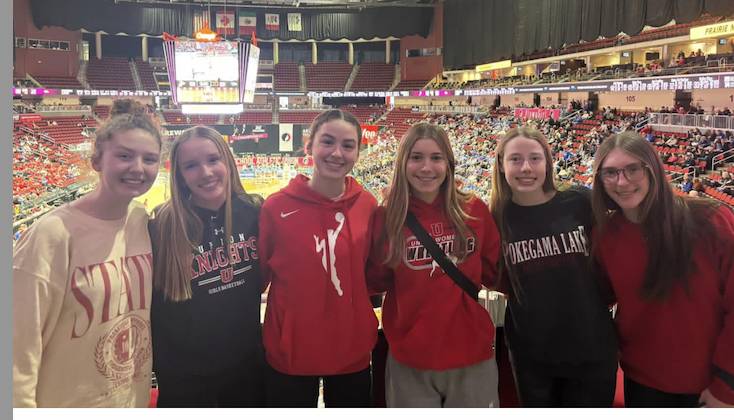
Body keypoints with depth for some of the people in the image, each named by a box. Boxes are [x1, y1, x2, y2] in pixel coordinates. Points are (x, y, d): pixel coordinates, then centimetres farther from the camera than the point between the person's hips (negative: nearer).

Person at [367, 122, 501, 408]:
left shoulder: (475, 211, -3)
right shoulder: (387, 217, -5)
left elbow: (495, 273, 8)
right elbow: (376, 281, 3)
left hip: (472, 355, 1)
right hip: (409, 359, 0)